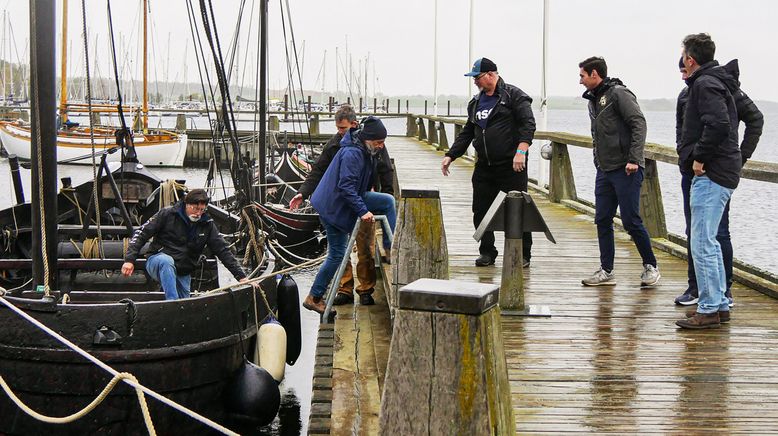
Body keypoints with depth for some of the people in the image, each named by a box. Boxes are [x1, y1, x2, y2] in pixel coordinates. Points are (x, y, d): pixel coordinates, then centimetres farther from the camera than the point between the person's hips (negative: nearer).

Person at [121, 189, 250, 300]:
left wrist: (241, 276, -6)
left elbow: (223, 250, 1)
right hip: (157, 262, -4)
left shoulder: (207, 225, 0)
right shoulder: (167, 214, -10)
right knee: (166, 261, -37)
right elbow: (141, 234, -8)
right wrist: (130, 259, -18)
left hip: (183, 274, 5)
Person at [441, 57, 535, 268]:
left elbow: (528, 124, -13)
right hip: (484, 167, 7)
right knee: (481, 211, 7)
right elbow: (467, 133, 22)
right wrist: (450, 155, 13)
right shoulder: (475, 103, 17)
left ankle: (523, 255, 7)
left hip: (511, 166, -7)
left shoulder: (513, 96, -5)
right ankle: (487, 252, 19)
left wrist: (521, 150, -25)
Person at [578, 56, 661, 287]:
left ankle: (650, 266, 9)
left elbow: (639, 124, -16)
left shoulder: (619, 93, -9)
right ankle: (606, 271, 12)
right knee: (602, 221, 6)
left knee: (631, 221, -6)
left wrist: (633, 159, -22)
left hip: (626, 170, -8)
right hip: (604, 171, 8)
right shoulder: (593, 100, 18)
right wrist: (598, 162, 15)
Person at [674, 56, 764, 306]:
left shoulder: (726, 89, -9)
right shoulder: (685, 95, 9)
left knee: (718, 232, -3)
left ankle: (724, 288, 6)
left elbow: (755, 118, -5)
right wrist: (683, 153, 10)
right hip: (691, 171, 6)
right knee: (693, 232, 8)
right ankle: (695, 286, 16)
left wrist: (742, 155, -6)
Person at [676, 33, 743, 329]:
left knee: (702, 244, -8)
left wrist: (699, 158, -18)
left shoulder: (705, 84, -12)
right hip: (722, 173, 11)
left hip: (710, 175, -11)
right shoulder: (713, 82, 19)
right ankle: (719, 304, 22)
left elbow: (719, 124, -27)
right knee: (709, 242, 16)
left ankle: (708, 310, -4)